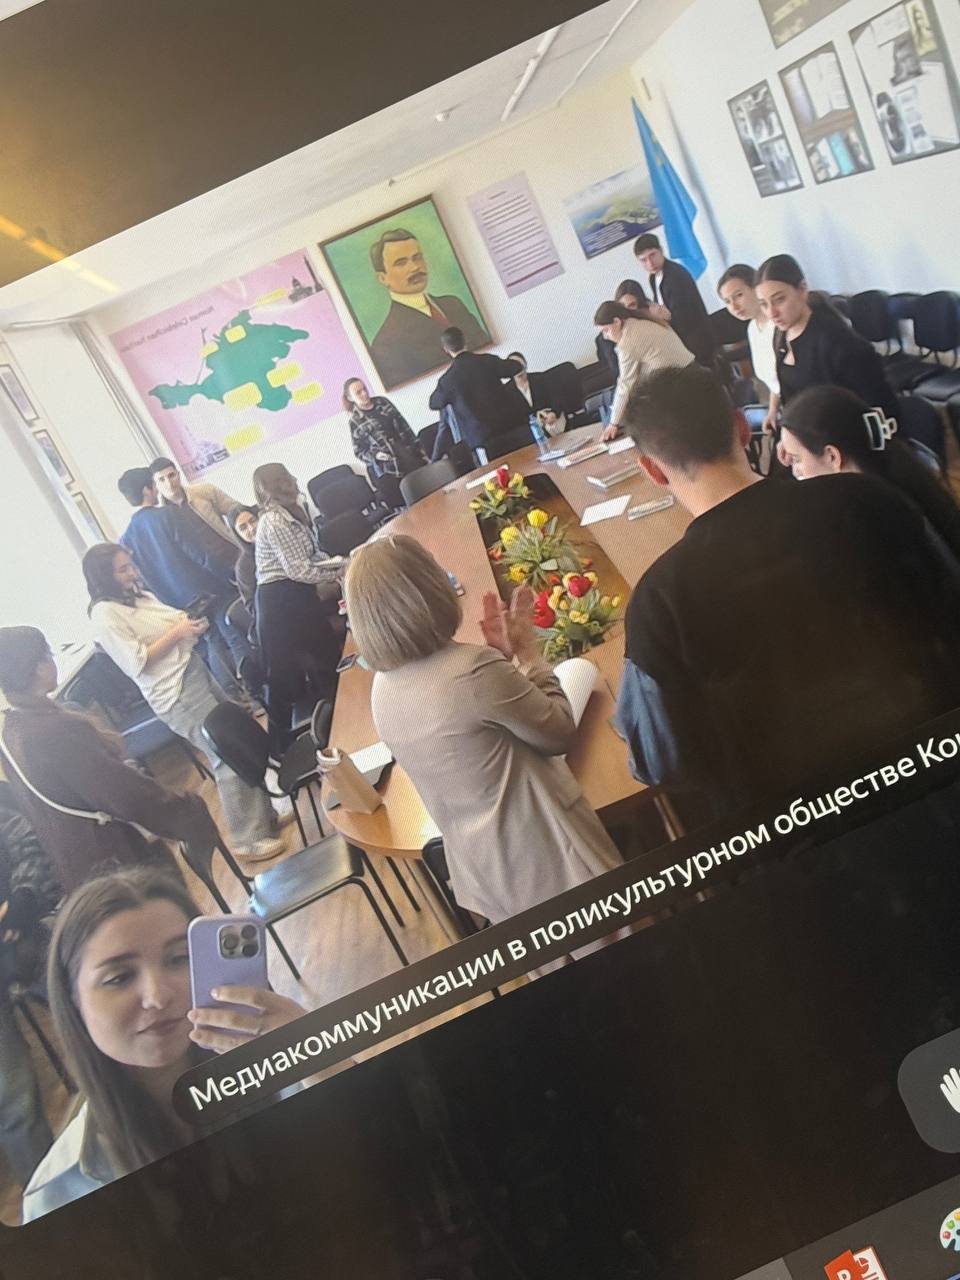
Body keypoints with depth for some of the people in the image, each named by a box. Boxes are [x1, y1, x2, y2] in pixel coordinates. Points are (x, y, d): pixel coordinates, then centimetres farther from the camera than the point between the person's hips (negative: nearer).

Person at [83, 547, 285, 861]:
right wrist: (176, 633, -18)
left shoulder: (139, 595, 13)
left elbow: (174, 619, 21)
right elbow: (137, 663, -18)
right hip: (176, 694, -9)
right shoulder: (105, 614, -13)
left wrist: (190, 622, -1)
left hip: (193, 670, 9)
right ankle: (249, 839, 5)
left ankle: (263, 813, 28)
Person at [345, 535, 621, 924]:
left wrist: (501, 656, 2)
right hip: (542, 857, -7)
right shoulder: (473, 669, -28)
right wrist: (527, 651, -4)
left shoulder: (383, 689, -4)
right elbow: (560, 733, -12)